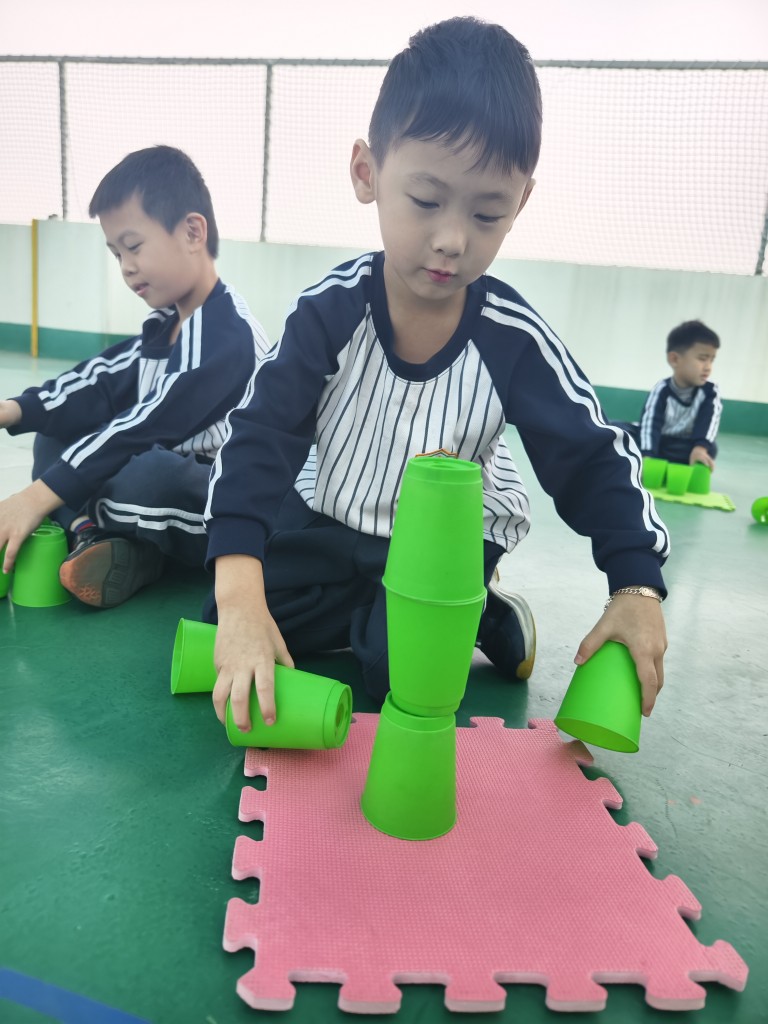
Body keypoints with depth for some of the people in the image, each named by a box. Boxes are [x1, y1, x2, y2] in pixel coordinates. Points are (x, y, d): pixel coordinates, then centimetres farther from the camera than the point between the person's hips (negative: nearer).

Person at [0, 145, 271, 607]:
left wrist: (38, 497, -29)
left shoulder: (230, 335, -21)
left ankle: (86, 524, -7)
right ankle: (98, 538, -16)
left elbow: (150, 427, -28)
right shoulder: (163, 326, 10)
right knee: (57, 438, 6)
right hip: (173, 481, 9)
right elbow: (102, 384, 3)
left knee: (148, 475, -38)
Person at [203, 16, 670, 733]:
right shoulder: (329, 314, -20)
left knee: (398, 665, -25)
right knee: (217, 627, -8)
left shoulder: (515, 339, -19)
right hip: (331, 527, 2)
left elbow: (594, 462, -11)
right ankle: (366, 611, 9)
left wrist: (636, 590, -23)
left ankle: (480, 614, 6)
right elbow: (258, 443, -27)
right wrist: (242, 600, -41)